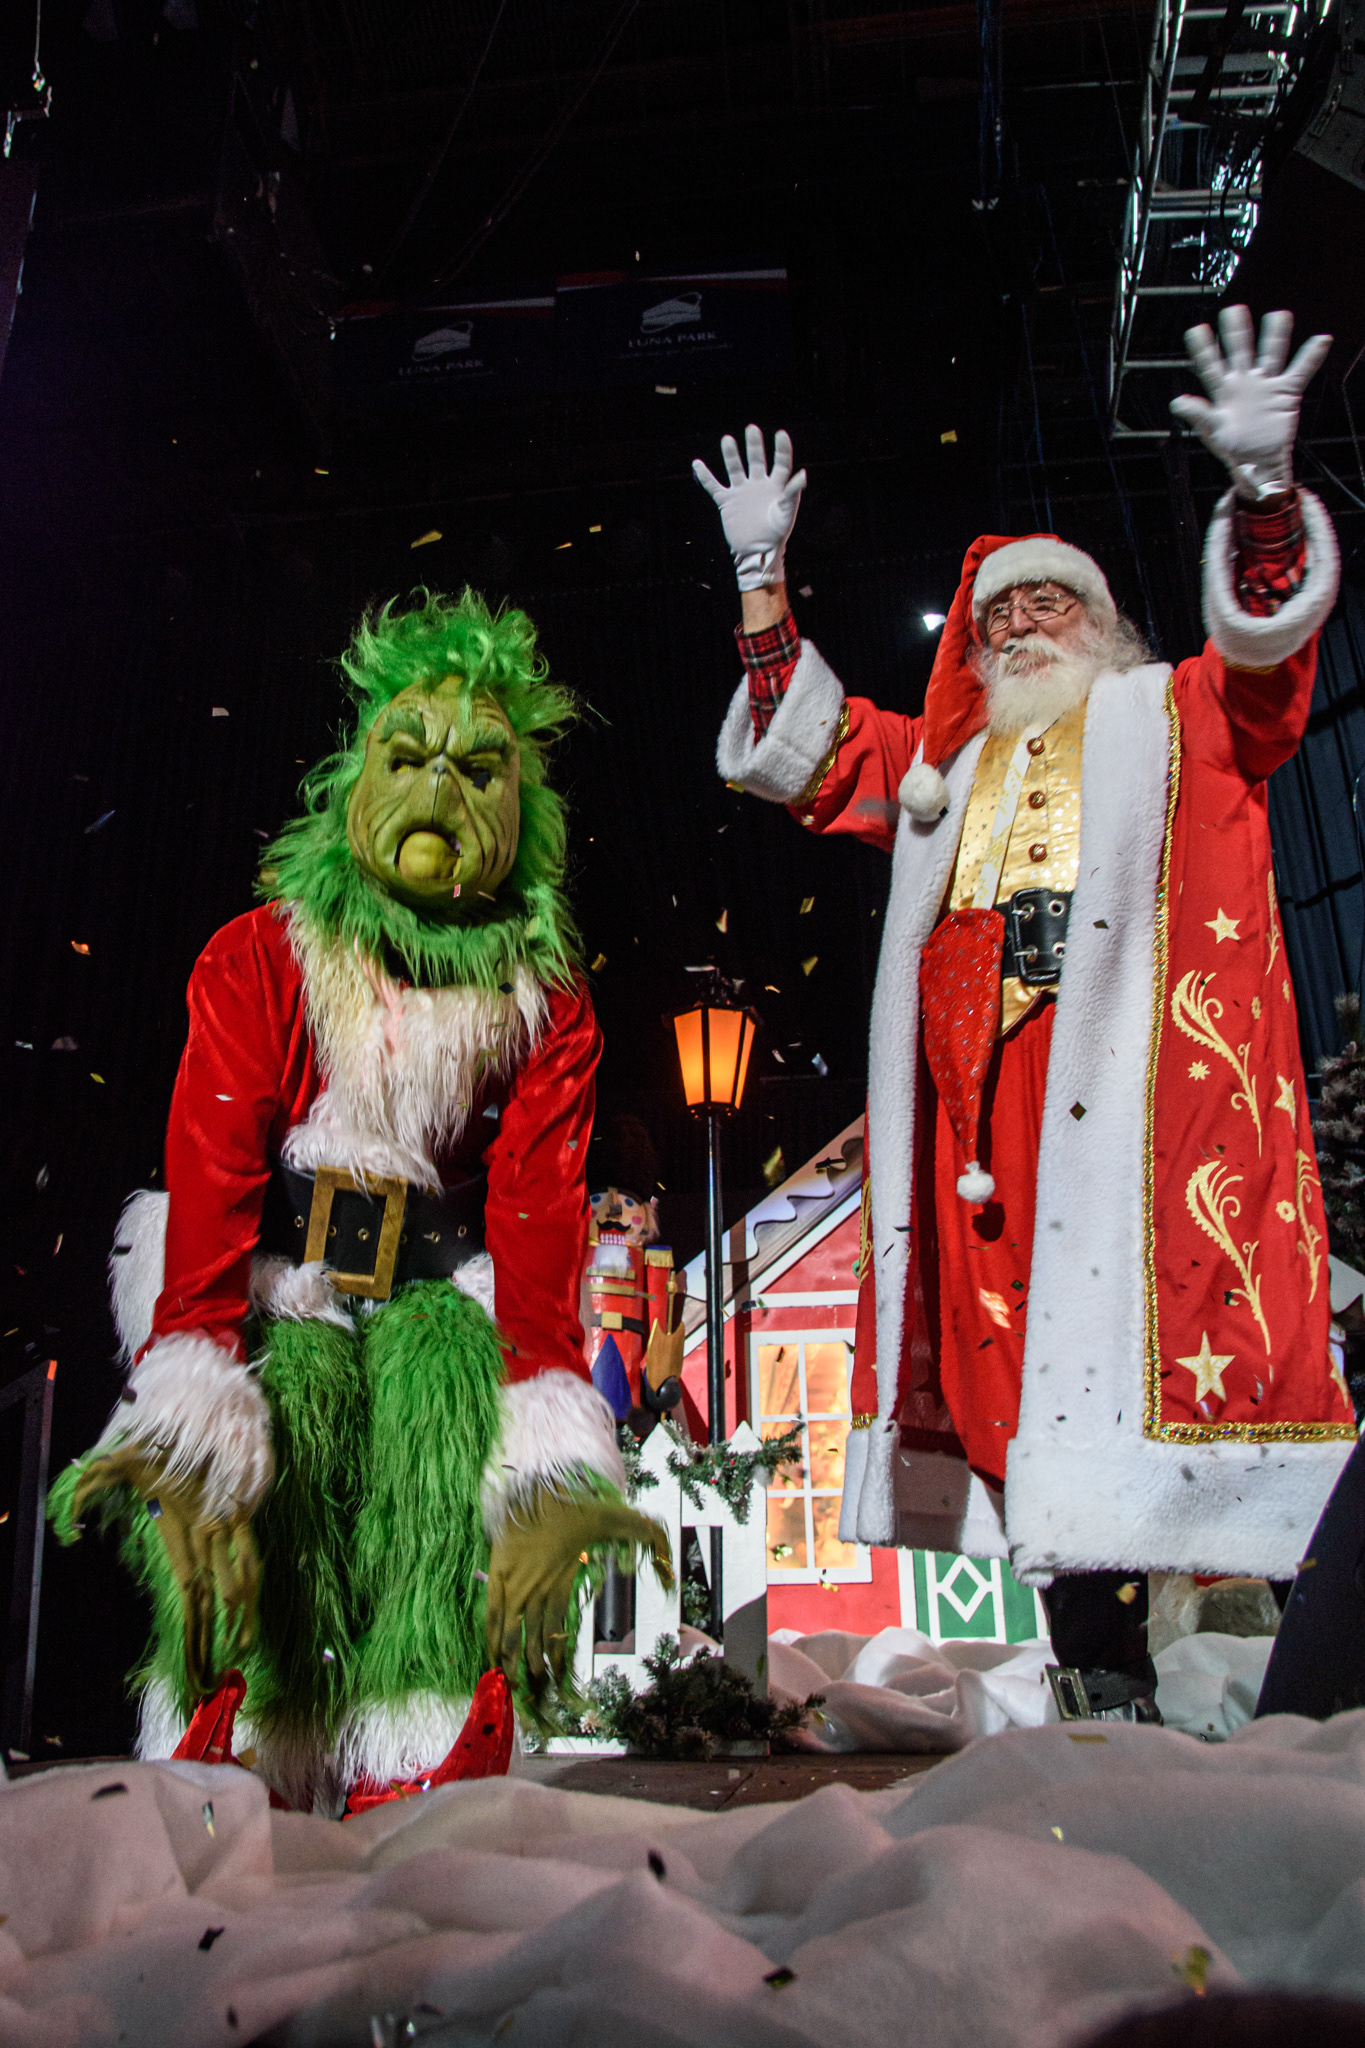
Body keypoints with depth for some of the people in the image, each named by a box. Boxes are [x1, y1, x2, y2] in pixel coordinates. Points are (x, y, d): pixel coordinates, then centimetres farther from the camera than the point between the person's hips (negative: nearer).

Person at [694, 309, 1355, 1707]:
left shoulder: (1177, 715, 20)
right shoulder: (949, 761, 29)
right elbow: (804, 751, 29)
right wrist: (763, 584, 22)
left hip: (1137, 1057, -3)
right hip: (991, 1080, 4)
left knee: (1140, 1308, -16)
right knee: (1013, 1331, -4)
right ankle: (1101, 1665, 1)